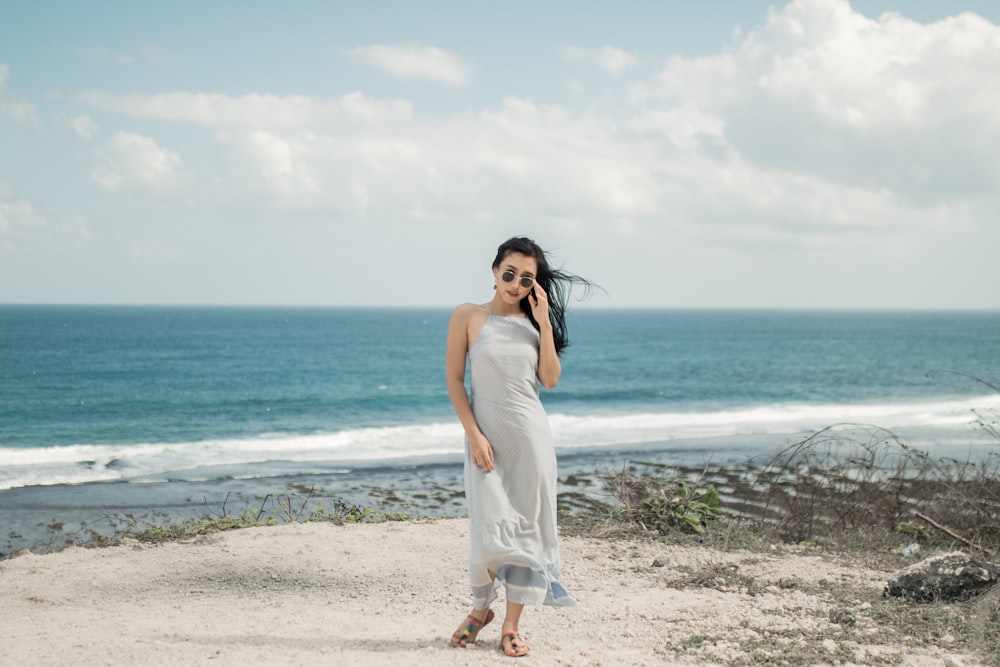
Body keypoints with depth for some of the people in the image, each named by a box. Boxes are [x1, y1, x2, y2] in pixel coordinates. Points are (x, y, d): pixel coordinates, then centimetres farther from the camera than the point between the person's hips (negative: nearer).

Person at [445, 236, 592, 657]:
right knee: (491, 534, -7)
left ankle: (511, 626, 15)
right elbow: (454, 380, -4)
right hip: (487, 437, -3)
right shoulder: (469, 316, -2)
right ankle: (481, 608, 21)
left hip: (531, 436, 3)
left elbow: (550, 379, 0)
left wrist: (544, 322, -5)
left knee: (527, 528, 4)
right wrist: (474, 435, -11)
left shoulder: (534, 321, 8)